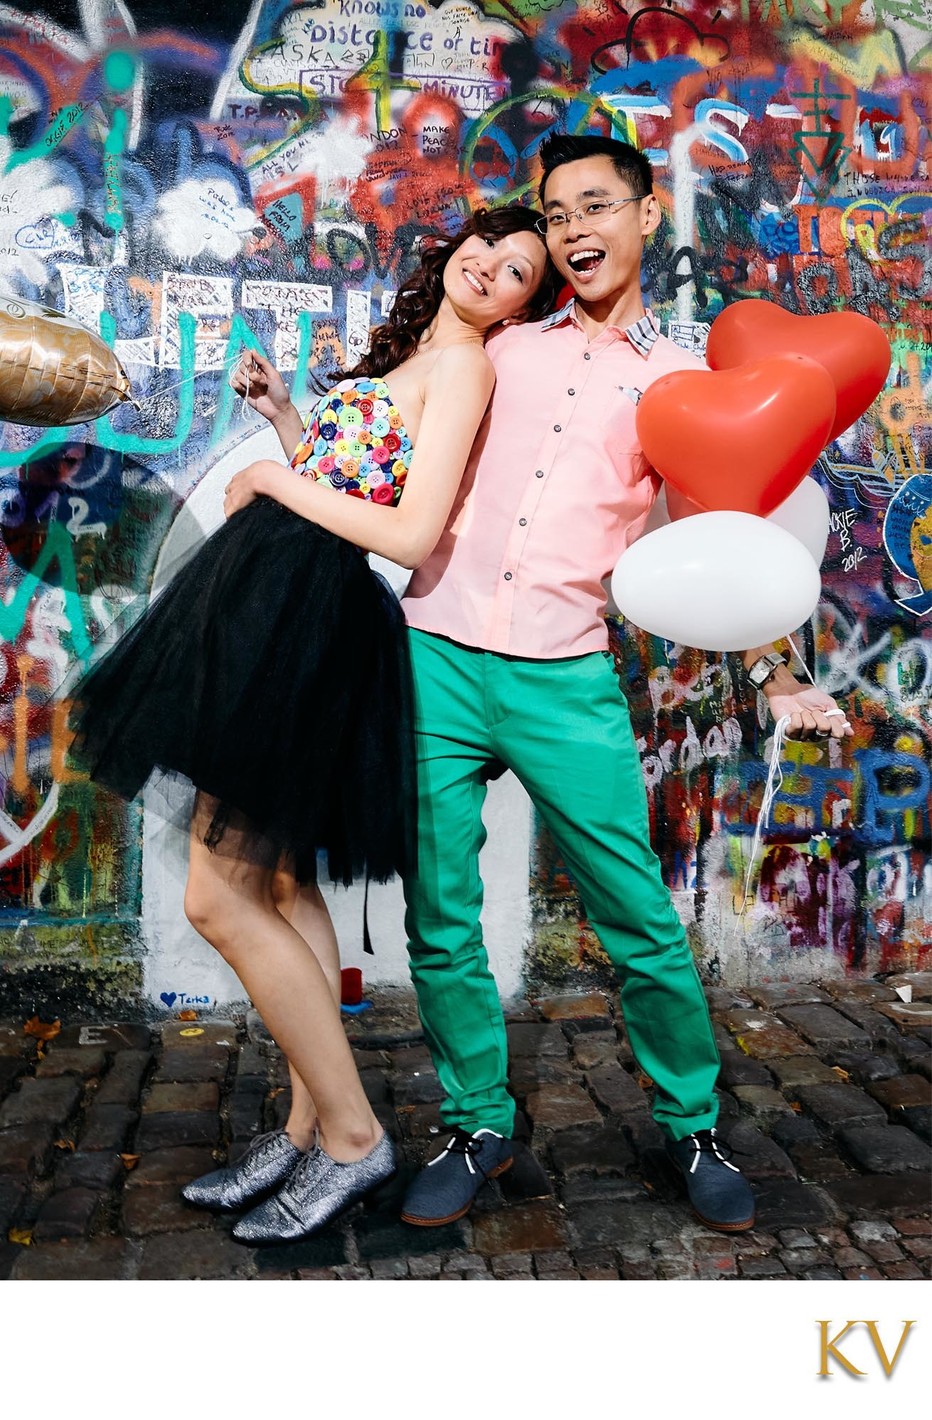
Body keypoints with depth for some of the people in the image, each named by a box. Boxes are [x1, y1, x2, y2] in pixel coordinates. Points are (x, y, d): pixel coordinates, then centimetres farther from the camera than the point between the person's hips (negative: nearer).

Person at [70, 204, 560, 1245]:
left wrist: (273, 481, -9)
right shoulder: (405, 354, 20)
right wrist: (282, 414, 18)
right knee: (278, 884, 12)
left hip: (307, 614, -10)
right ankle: (309, 1129, 23)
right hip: (273, 604, 10)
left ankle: (351, 1137, 5)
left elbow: (411, 536, -19)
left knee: (219, 898, -7)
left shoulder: (463, 361, -8)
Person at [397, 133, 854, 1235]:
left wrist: (775, 674, 7)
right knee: (439, 919, 5)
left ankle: (692, 1125, 24)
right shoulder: (500, 350, 15)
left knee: (640, 919, 0)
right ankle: (477, 1126, 25)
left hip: (565, 682, -2)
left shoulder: (679, 380, 11)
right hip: (436, 658, 2)